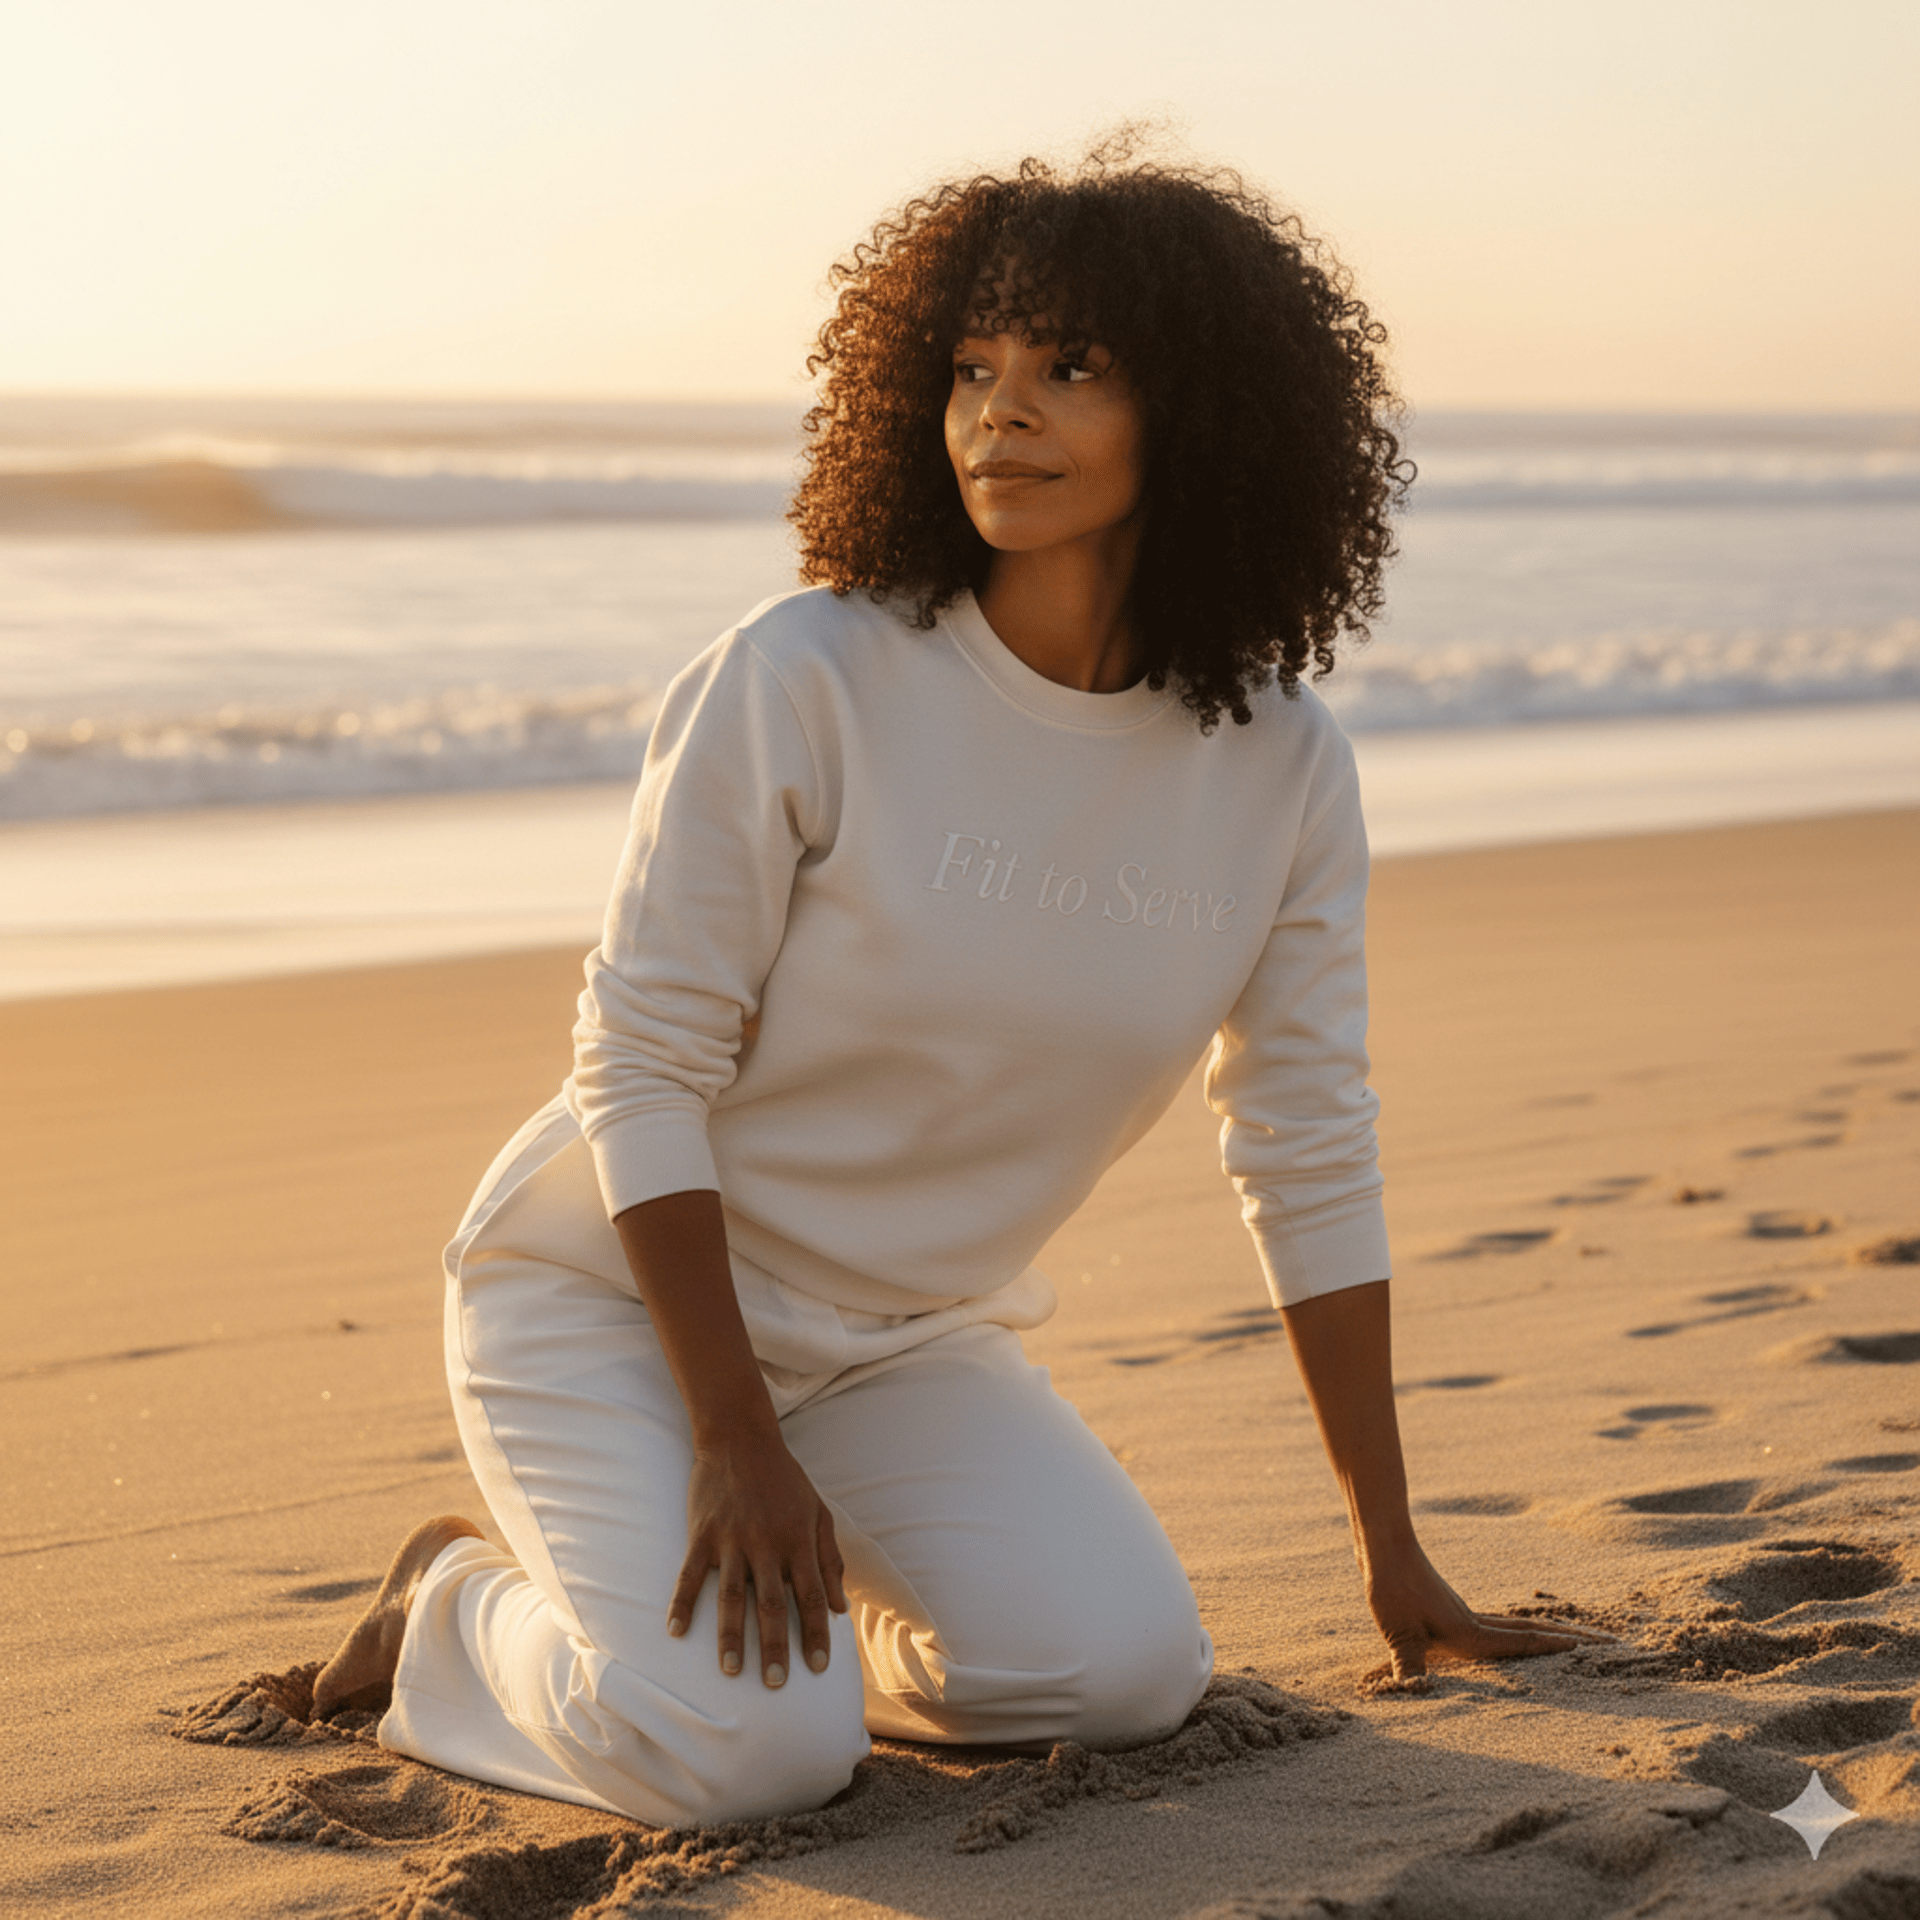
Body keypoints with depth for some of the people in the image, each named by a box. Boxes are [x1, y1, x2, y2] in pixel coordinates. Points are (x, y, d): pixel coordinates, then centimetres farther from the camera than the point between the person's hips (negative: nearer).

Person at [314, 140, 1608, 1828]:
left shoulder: (1281, 770, -8)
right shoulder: (801, 685, -21)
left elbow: (1310, 1161, 0)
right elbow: (643, 1069, -16)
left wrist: (1398, 1564, 2)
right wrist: (737, 1445, -20)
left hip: (903, 1339, 4)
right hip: (616, 1291, -4)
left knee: (1126, 1676, -17)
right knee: (748, 1749, -24)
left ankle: (819, 1606, 13)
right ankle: (457, 1598, 8)